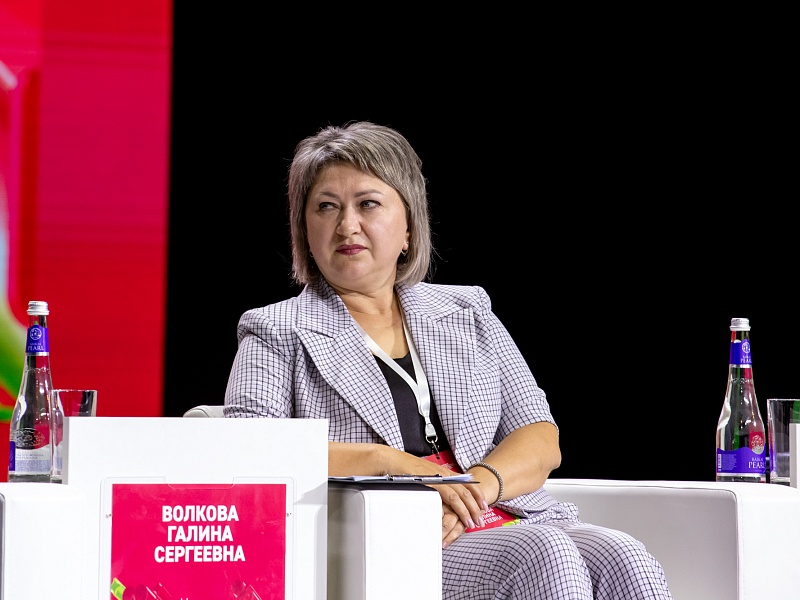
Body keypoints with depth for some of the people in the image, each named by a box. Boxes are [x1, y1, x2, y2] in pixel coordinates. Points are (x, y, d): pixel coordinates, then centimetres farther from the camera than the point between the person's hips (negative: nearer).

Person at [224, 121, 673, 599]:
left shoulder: (468, 313, 22)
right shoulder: (276, 331, 13)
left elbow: (541, 441, 13)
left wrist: (475, 485, -10)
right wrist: (389, 462, -14)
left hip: (502, 519, 4)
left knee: (624, 561, -26)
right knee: (543, 556, -32)